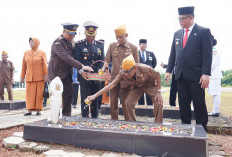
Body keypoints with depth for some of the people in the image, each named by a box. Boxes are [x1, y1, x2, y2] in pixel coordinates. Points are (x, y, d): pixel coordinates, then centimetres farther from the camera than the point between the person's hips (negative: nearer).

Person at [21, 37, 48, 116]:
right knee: (29, 94, 1)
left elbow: (45, 65, -2)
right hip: (29, 77, 3)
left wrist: (45, 75, -7)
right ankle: (29, 110, 7)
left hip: (39, 77, -3)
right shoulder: (26, 53, 11)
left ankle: (38, 110, 8)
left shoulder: (42, 53, 2)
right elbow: (24, 66, 12)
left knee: (39, 94, 1)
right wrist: (22, 77, 11)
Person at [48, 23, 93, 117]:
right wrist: (81, 67, -38)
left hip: (67, 73, 7)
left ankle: (67, 116, 14)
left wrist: (80, 71, -10)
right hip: (56, 73, -6)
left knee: (69, 93, 4)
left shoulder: (71, 42, 5)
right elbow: (66, 58, -32)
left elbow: (73, 57, 4)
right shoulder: (57, 43, -19)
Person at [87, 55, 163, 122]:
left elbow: (158, 75, -20)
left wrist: (158, 92, -21)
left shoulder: (145, 69, -37)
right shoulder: (122, 74, -30)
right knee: (128, 103, -16)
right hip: (136, 87, 2)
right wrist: (95, 95, -36)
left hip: (150, 85, -2)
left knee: (158, 103, -18)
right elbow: (111, 85, -30)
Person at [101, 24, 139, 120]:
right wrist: (103, 68, -9)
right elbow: (107, 60, 11)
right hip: (114, 78, 3)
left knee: (125, 103, 4)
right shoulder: (112, 46, 7)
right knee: (113, 102, 8)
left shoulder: (133, 48, 2)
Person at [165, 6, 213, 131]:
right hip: (181, 75, 5)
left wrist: (206, 74, -16)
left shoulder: (203, 32, -2)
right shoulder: (177, 34, 14)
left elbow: (207, 55, -8)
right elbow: (173, 54, 16)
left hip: (196, 76, -5)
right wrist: (169, 70, 9)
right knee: (183, 104, 10)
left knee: (199, 104, 4)